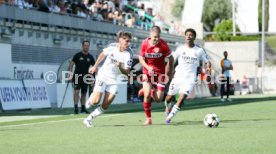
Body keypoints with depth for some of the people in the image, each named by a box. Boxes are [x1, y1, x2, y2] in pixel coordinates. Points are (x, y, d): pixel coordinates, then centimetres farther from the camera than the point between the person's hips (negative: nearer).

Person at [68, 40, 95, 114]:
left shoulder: (90, 57, 7)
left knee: (84, 93, 9)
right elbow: (71, 64, -3)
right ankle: (76, 107, -17)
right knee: (76, 91, -16)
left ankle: (83, 108, 15)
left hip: (85, 78, 4)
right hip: (77, 77, -4)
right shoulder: (78, 55, -3)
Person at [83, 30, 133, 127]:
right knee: (96, 101, -10)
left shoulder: (129, 54, -16)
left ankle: (89, 119, 9)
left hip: (114, 80, 1)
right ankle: (91, 98, 24)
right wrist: (95, 66, 16)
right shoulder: (112, 47, -12)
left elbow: (127, 72, -15)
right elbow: (103, 54, 11)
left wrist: (120, 67, -35)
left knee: (105, 105, -6)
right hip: (103, 76, -1)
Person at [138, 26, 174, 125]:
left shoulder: (163, 44, -15)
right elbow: (141, 59, -2)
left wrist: (170, 72, 5)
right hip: (147, 72, 1)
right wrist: (148, 67, -20)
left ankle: (150, 91, 30)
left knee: (158, 99, -5)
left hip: (160, 73, 0)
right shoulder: (144, 43, -9)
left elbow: (170, 58, -2)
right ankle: (148, 118, 1)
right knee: (147, 95, -16)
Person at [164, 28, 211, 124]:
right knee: (169, 96, 8)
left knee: (182, 96, -20)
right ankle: (168, 106, 45)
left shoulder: (199, 50, 2)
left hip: (190, 78, -1)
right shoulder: (180, 48, 3)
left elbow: (207, 61, 11)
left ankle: (170, 116, -11)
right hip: (178, 76, 1)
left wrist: (208, 68, -12)